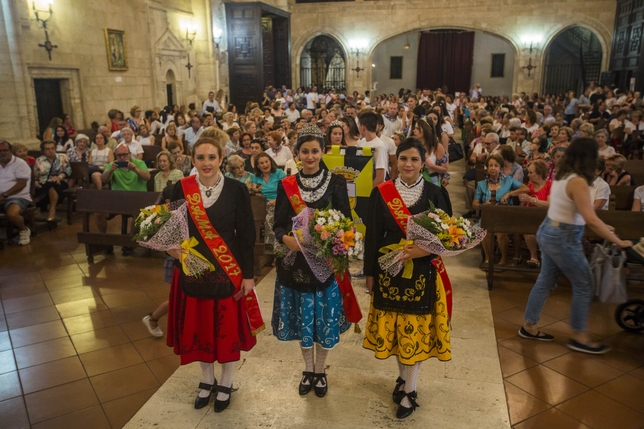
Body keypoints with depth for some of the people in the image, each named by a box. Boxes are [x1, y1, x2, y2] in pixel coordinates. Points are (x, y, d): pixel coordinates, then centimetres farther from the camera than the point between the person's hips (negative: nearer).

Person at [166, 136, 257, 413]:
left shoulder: (236, 190, -8)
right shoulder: (181, 189, -2)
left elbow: (246, 235, -6)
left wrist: (248, 274, -6)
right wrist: (172, 248, -17)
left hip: (227, 271, -2)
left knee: (227, 327, 9)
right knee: (198, 327, 13)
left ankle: (226, 384, 32)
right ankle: (207, 380, 37)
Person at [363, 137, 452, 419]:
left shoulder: (435, 194, -4)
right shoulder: (381, 193, -2)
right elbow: (372, 236, 0)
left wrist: (425, 250, -19)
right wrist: (370, 273, 1)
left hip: (422, 272, -1)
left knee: (416, 330, 6)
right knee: (394, 329, 11)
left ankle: (409, 390, 22)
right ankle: (403, 376, 36)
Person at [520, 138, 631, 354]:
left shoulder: (562, 176, 6)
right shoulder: (578, 181, -21)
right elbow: (590, 219, -26)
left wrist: (603, 227, 17)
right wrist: (617, 241, -18)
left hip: (549, 232, 9)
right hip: (563, 238, -9)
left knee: (545, 281, 17)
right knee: (584, 286, 5)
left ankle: (529, 326, 27)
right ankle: (579, 338, 17)